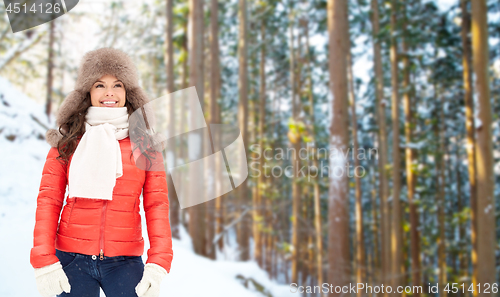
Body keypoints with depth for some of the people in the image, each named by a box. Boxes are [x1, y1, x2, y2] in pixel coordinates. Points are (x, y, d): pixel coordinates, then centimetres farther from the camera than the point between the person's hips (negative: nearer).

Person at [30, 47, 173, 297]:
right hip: (72, 258, 0)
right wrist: (44, 262, -8)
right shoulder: (67, 141, 5)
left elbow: (157, 204, 0)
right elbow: (48, 200, 2)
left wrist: (158, 265, -11)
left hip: (125, 261, 0)